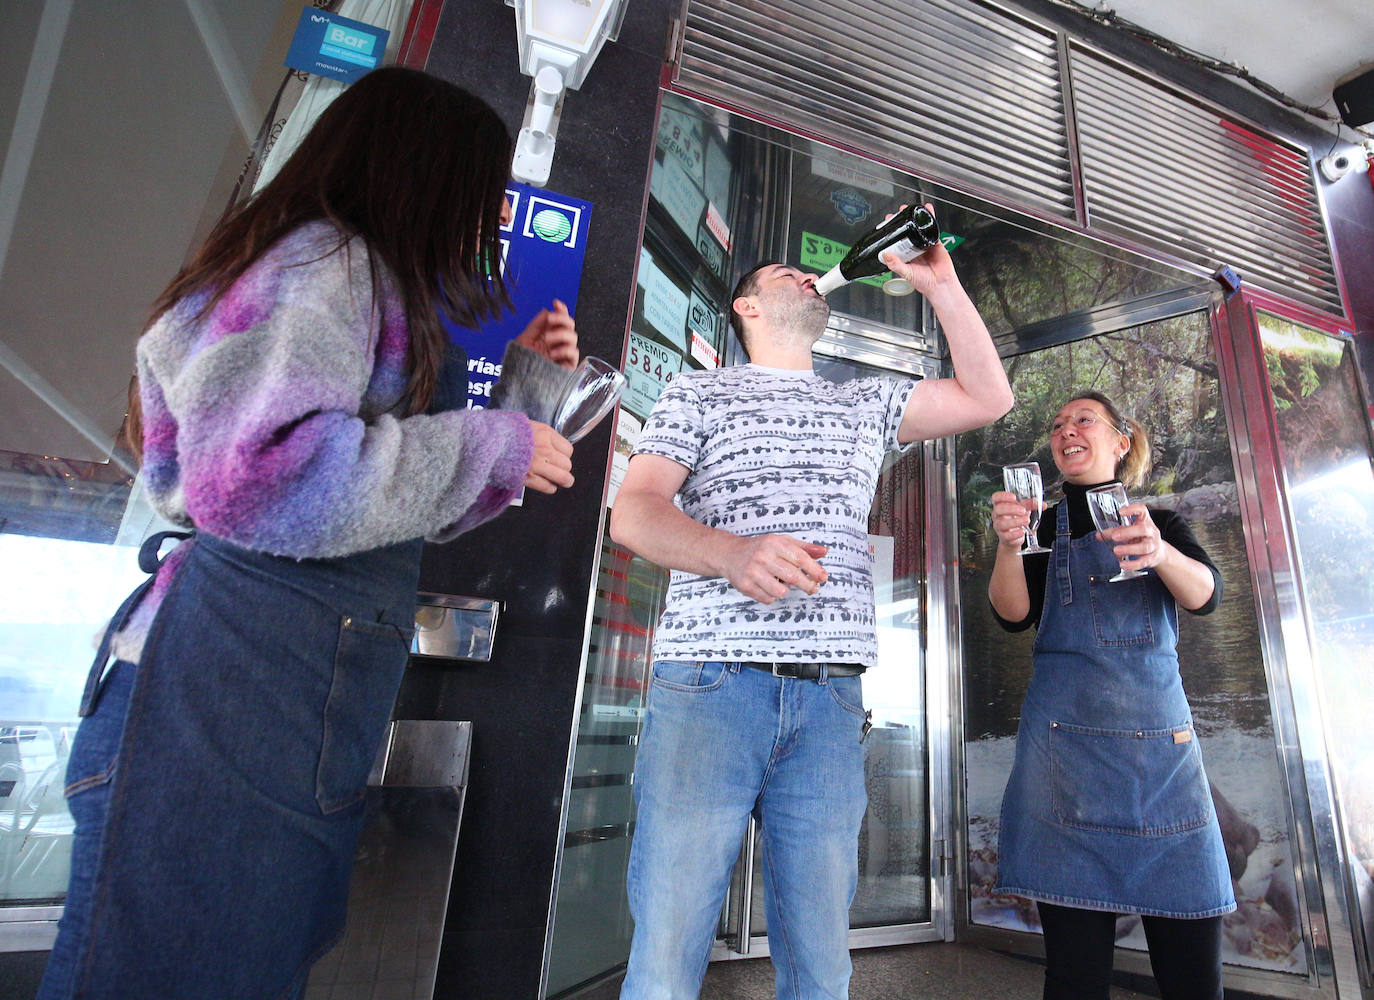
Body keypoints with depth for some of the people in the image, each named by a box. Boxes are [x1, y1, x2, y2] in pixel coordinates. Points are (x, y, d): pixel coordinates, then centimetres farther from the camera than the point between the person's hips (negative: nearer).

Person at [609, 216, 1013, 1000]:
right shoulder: (701, 391, 13)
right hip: (712, 683, -3)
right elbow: (633, 513, 1)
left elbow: (988, 398, 21)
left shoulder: (866, 405, 25)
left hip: (830, 698, 3)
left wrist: (940, 284, 21)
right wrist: (732, 554, -19)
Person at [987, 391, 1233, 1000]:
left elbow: (1206, 595, -5)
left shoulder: (1164, 525, 16)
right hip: (1066, 737, -1)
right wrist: (1008, 546, -23)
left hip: (1161, 732, 2)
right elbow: (1014, 616, -4)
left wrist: (1158, 552, -27)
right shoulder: (1045, 526, 12)